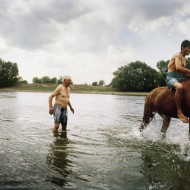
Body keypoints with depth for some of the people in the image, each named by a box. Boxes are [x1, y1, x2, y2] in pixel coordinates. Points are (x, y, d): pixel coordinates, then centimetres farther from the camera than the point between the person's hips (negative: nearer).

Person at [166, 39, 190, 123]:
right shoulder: (178, 56, -7)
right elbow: (178, 67, -26)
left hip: (180, 78, 10)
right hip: (171, 77, -10)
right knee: (180, 87, -41)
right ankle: (179, 111, -33)